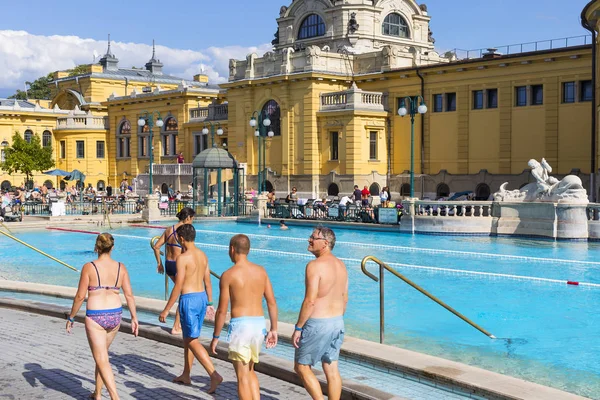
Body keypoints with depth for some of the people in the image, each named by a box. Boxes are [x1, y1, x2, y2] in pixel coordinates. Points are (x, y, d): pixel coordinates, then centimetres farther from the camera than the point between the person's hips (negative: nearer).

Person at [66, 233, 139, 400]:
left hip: (95, 317, -5)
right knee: (102, 354, 24)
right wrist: (134, 318, 8)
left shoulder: (89, 267, -10)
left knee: (102, 360, 1)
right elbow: (129, 294, 0)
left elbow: (80, 296, -7)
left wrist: (71, 317, 5)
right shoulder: (120, 267, 0)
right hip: (115, 316, 5)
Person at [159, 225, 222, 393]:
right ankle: (186, 375, 30)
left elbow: (178, 286, -17)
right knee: (188, 338, 20)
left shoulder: (182, 258, -16)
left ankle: (214, 375, -13)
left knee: (193, 341, -3)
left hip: (189, 299, -8)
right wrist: (209, 303, 23)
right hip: (202, 297, 8)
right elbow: (208, 282, 13)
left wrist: (166, 310, -11)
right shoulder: (203, 255, 7)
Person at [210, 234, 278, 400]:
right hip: (259, 324, 5)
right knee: (250, 371, 22)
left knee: (242, 376, 4)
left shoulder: (228, 275, -8)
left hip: (240, 325, -5)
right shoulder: (261, 271, 6)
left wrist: (216, 337, 1)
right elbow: (272, 302, 5)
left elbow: (222, 310, -8)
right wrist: (273, 329, 13)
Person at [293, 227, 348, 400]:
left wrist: (298, 328, -15)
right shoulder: (340, 265, 8)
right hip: (337, 322, 8)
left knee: (301, 367, 7)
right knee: (332, 370, 13)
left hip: (317, 324, -8)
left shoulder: (315, 265, -18)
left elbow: (310, 301, -22)